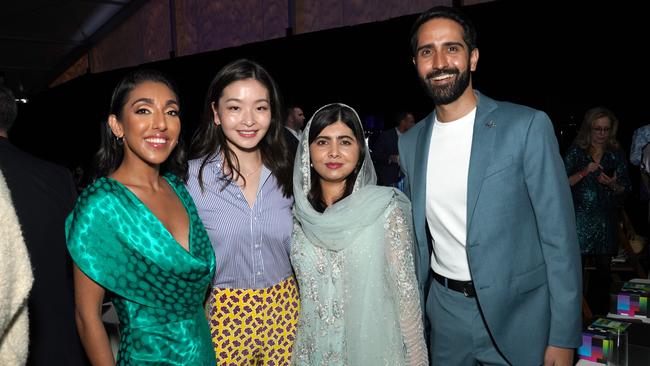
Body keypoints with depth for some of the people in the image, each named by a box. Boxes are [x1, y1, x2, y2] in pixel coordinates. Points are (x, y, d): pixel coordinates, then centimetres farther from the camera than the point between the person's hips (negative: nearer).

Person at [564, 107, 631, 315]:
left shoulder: (616, 154, 9)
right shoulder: (576, 152, 2)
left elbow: (624, 189, 10)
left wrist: (613, 184, -11)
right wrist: (583, 173, -16)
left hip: (606, 220, 3)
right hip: (579, 218, -2)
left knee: (604, 269, 4)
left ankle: (601, 316, 17)